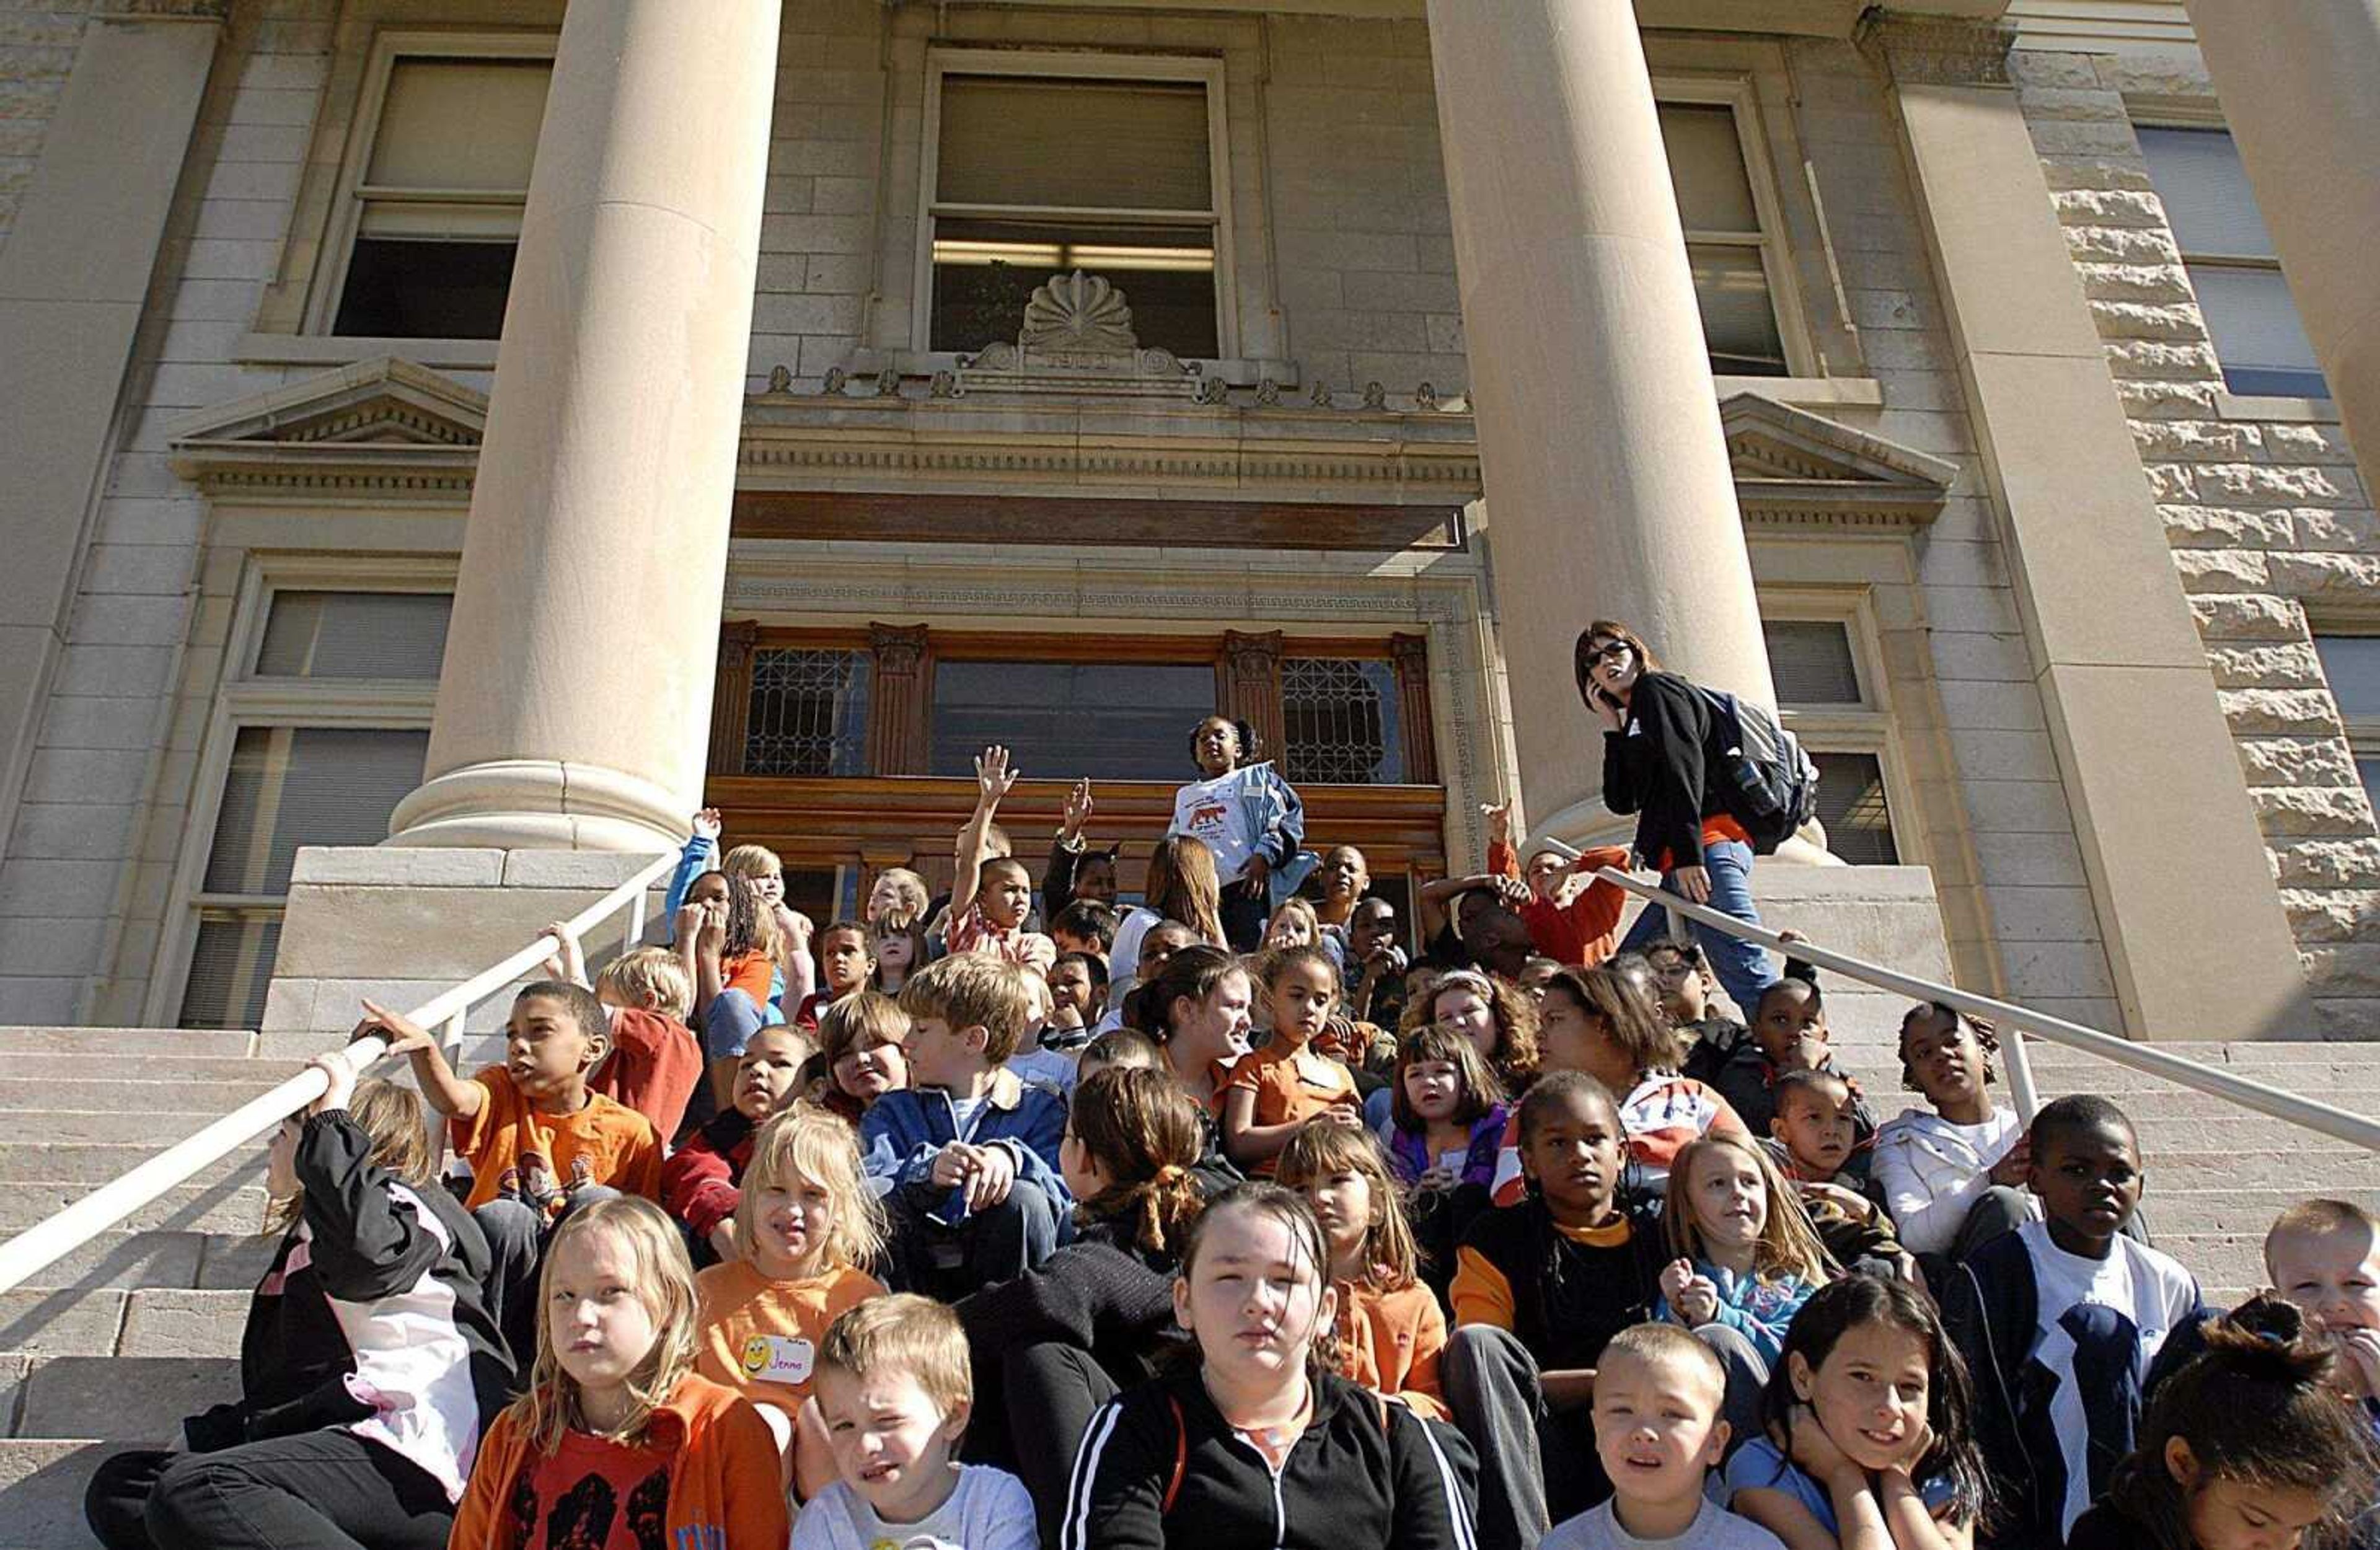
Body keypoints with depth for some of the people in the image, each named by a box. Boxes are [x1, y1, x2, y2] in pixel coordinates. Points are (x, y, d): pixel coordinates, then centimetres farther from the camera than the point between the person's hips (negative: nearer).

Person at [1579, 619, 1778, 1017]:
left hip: (1708, 844, -10)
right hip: (1682, 862, 10)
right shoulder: (1635, 718, 29)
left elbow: (1685, 764, -12)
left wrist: (1689, 853, -22)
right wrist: (1614, 731, 14)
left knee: (1747, 978, -20)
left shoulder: (1656, 688, 3)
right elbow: (1621, 801, 21)